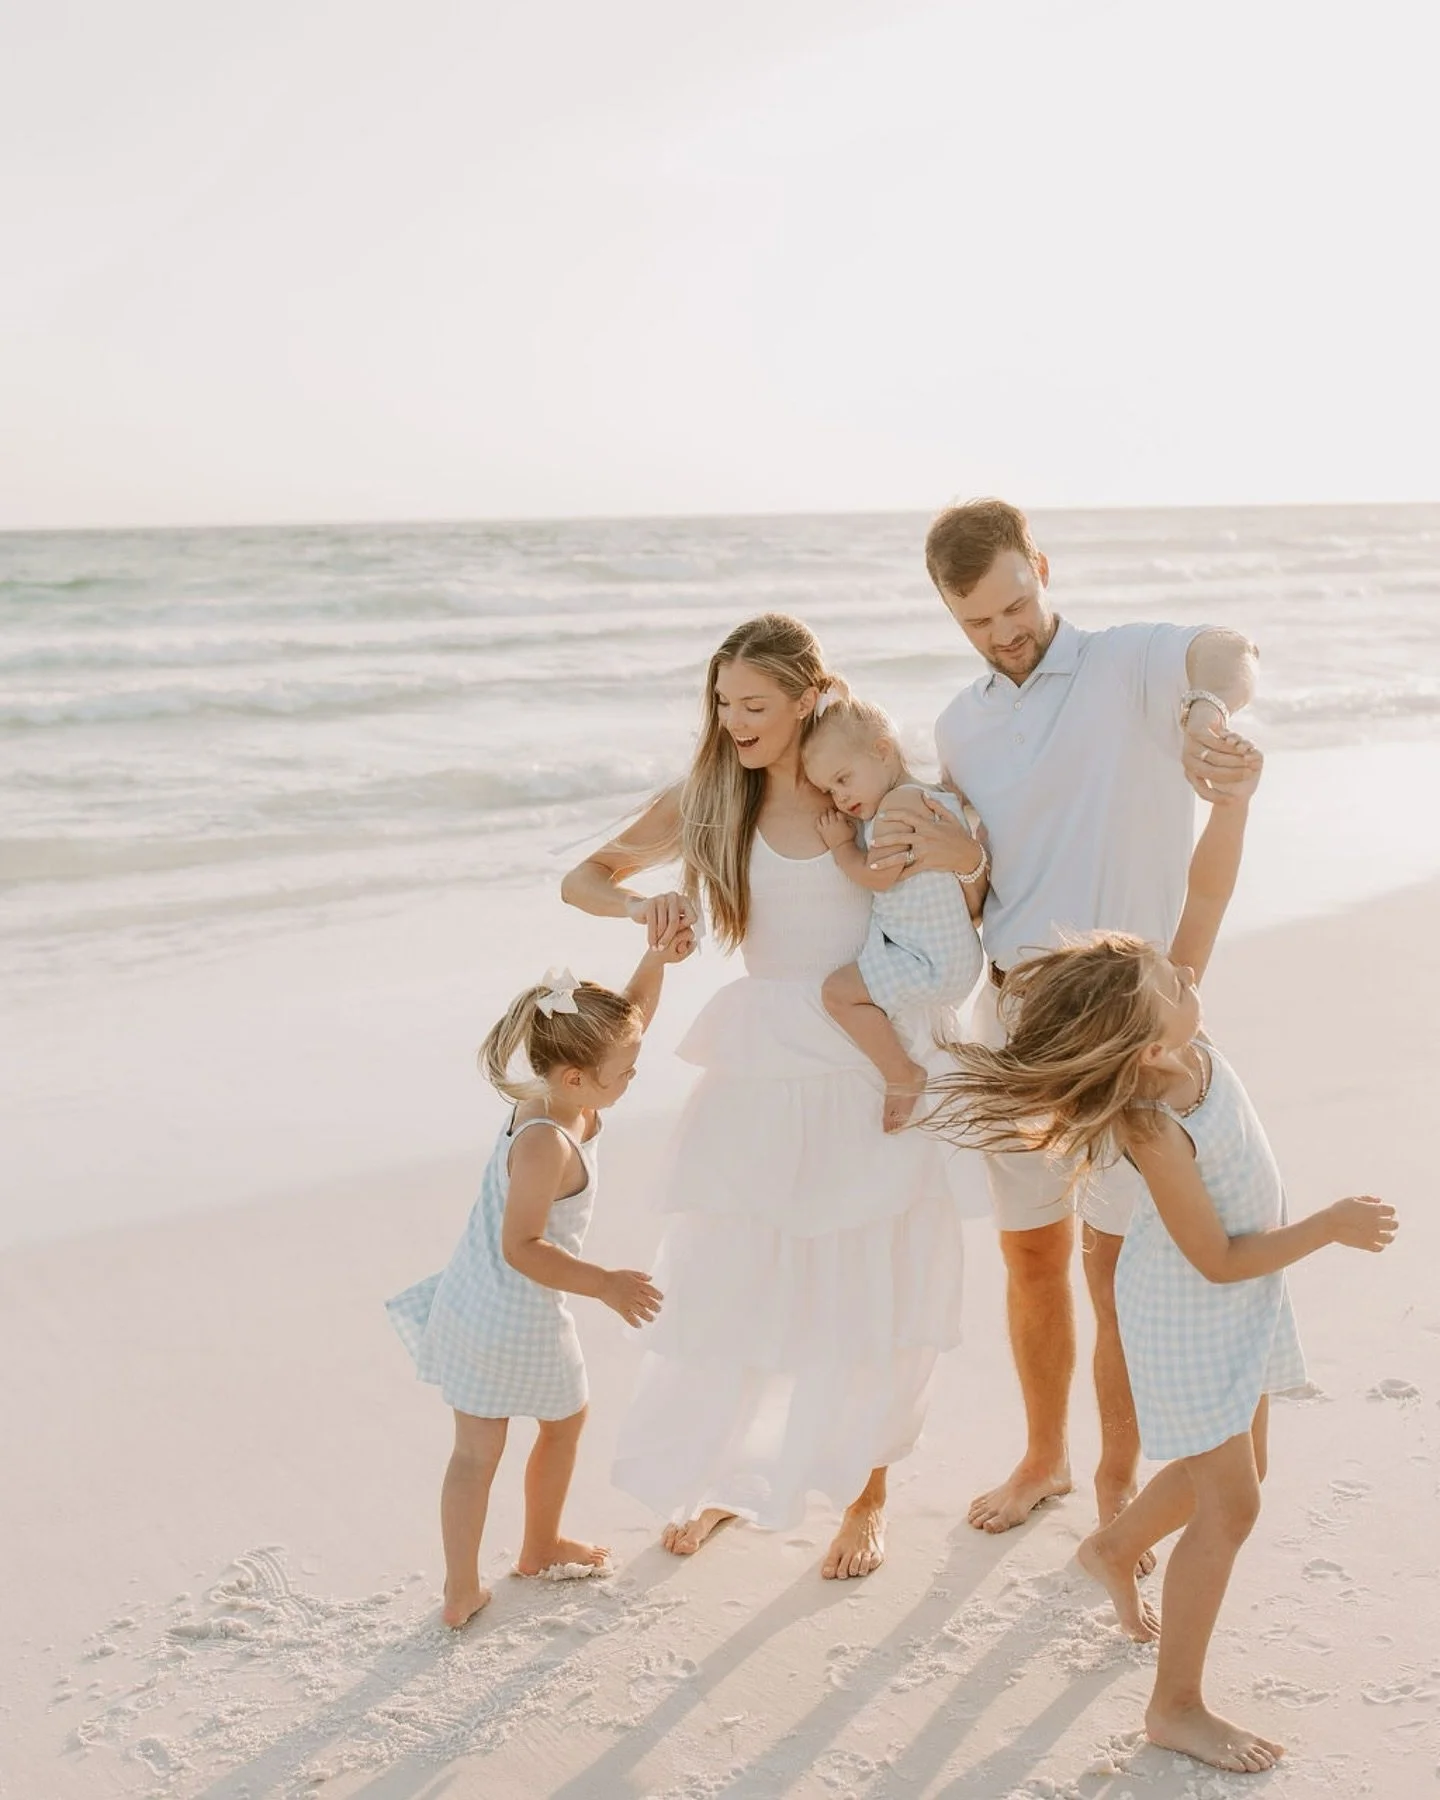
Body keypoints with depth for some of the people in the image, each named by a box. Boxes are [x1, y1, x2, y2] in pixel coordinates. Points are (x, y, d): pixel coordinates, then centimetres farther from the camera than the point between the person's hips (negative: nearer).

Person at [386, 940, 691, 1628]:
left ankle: (461, 1592, 24)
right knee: (566, 1422, 22)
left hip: (470, 1307, 7)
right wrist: (604, 1284, -31)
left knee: (475, 1449, 15)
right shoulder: (546, 1142, -29)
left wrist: (655, 962, -6)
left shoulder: (556, 1097, -3)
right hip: (521, 1323, -7)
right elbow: (522, 1248, -28)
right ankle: (541, 1549, 42)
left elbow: (628, 1020, 8)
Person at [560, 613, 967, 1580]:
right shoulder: (708, 801, 1)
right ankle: (717, 1476, 32)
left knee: (870, 1293, 6)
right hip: (761, 1072, 2)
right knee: (726, 1283, 6)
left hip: (873, 1069, -2)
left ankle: (867, 1494, 29)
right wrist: (642, 902, -13)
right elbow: (582, 878, 7)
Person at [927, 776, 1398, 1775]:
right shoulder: (1156, 1131, -32)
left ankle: (1117, 1547, 47)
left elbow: (1208, 889, -14)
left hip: (1239, 1301, 8)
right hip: (1194, 1313, -8)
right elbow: (1220, 1260, -24)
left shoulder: (1176, 1026, -15)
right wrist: (1331, 1226, -17)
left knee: (1234, 1468, 22)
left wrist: (1234, 791, -26)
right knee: (1230, 1506, 1)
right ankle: (1177, 1705, 16)